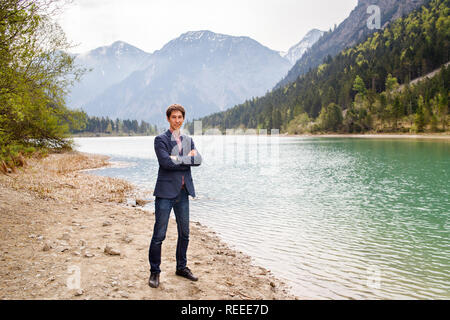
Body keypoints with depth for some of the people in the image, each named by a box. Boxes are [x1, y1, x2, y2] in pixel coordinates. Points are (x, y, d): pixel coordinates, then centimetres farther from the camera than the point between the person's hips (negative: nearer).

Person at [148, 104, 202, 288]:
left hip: (183, 192, 6)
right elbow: (166, 162, -19)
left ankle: (181, 267, 30)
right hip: (166, 192, -6)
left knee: (184, 233, 14)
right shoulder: (160, 140, -3)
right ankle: (154, 272, 13)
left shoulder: (188, 140, 14)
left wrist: (178, 159, -14)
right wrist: (188, 159, -11)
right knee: (159, 235, -2)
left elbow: (198, 160, -3)